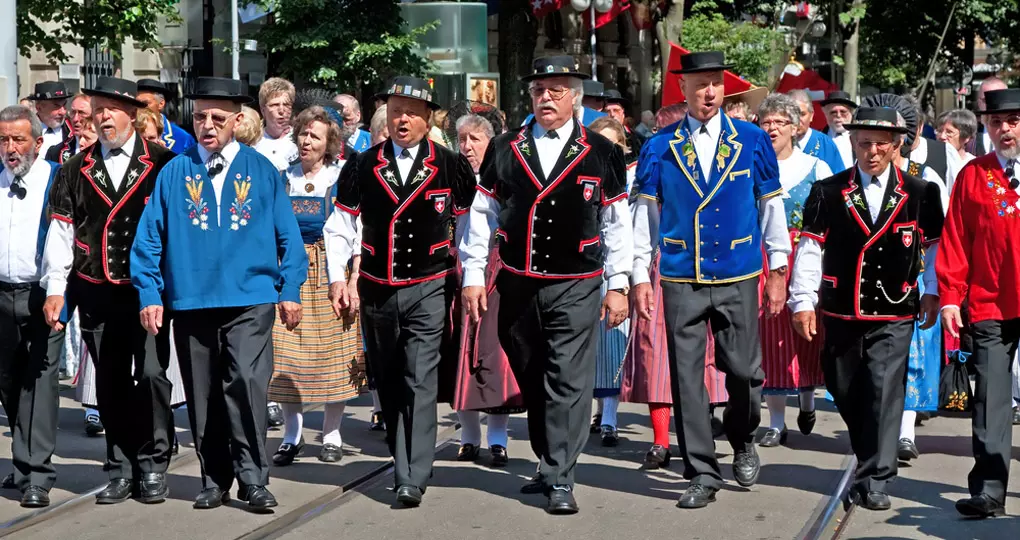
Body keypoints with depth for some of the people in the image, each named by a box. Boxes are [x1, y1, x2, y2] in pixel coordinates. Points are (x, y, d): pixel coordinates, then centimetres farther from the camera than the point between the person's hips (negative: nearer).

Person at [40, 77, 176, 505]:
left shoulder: (162, 164, 0)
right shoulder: (75, 170, 10)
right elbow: (60, 231, 7)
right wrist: (55, 289, 2)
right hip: (96, 293, 3)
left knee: (151, 374, -9)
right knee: (110, 382, 7)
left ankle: (152, 465, 5)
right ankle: (121, 469, 16)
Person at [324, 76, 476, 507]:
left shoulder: (450, 166, -1)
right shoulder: (362, 167, 3)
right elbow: (340, 225, 7)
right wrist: (337, 277, -1)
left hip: (428, 289, -3)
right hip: (376, 290, 3)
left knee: (420, 382, -11)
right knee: (387, 383, 12)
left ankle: (412, 478, -14)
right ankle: (404, 461, 26)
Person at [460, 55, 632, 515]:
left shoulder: (602, 153, 1)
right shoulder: (504, 150, 5)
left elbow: (617, 223, 3)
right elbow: (482, 215, 8)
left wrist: (617, 286, 1)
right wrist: (473, 275, 4)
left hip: (575, 288, -3)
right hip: (518, 286, 3)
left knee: (568, 382, -8)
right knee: (530, 382, 13)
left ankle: (560, 481, -6)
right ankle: (549, 464, 29)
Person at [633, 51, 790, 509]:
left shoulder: (753, 142, 3)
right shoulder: (659, 149, 2)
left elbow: (772, 207, 7)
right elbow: (645, 214, 4)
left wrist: (778, 271, 6)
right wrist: (641, 276, 0)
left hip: (739, 280, 0)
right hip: (680, 282, 0)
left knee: (744, 370, 2)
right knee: (687, 377, -1)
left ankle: (743, 441, 32)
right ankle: (702, 474, 7)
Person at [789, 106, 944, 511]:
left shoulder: (920, 193, 0)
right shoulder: (827, 192, 0)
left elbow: (936, 246, 10)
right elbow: (810, 248, -1)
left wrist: (932, 294, 7)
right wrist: (802, 301, -6)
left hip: (893, 315, -2)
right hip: (841, 314, 2)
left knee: (884, 391, -13)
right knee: (845, 392, 12)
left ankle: (874, 480, -8)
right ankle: (872, 456, 36)